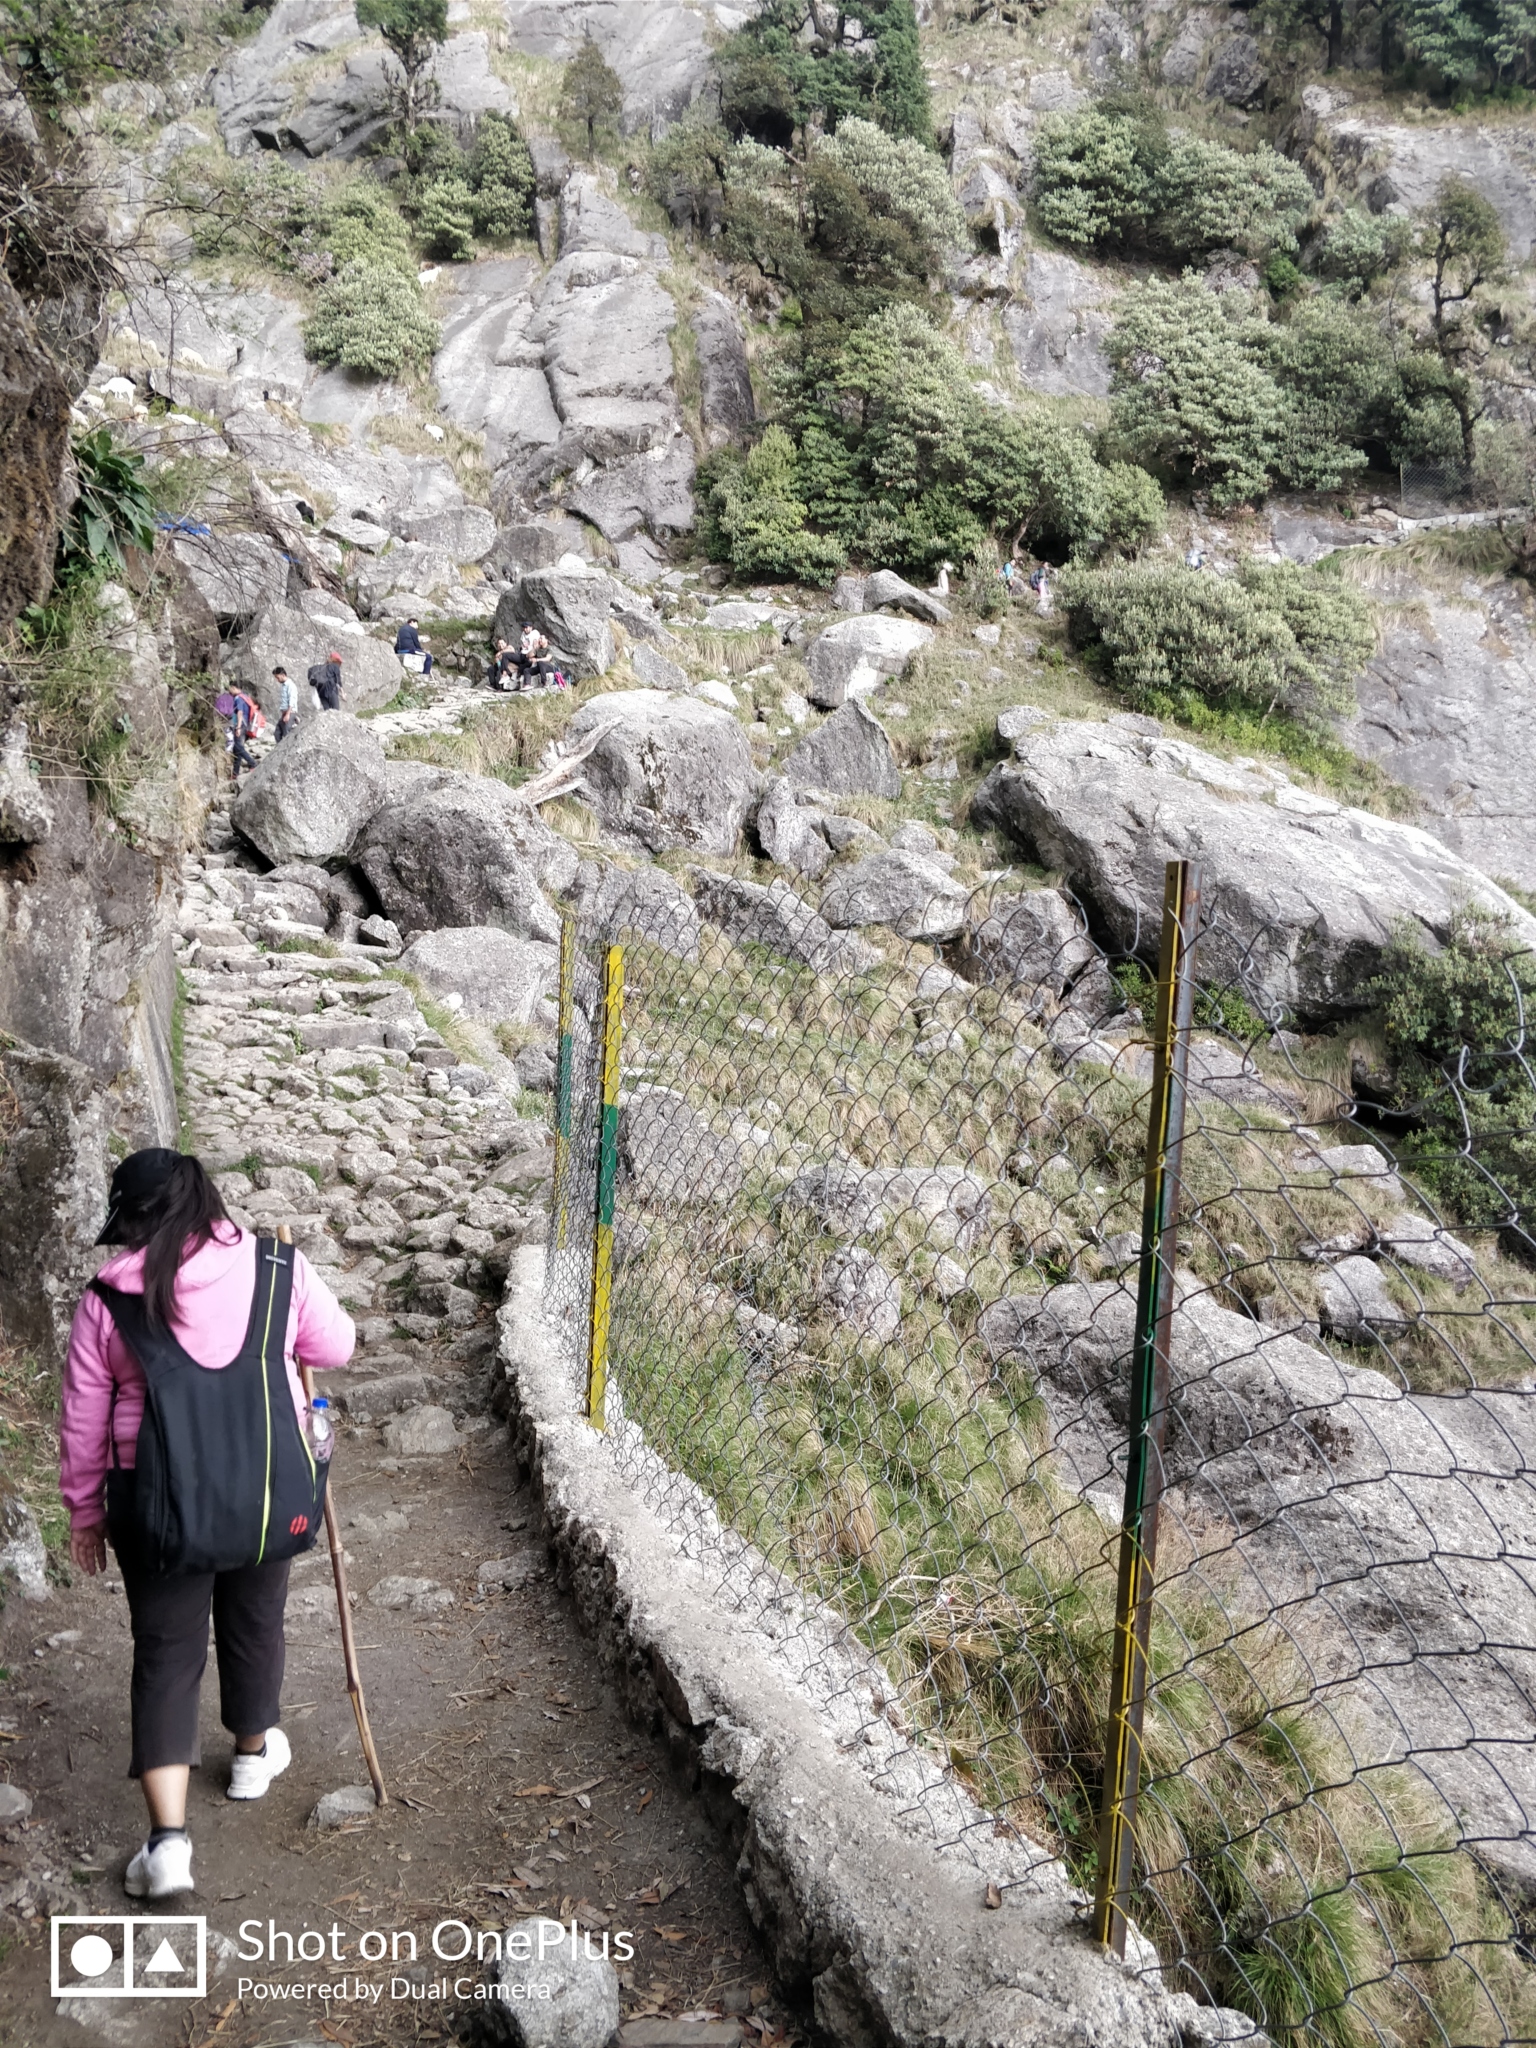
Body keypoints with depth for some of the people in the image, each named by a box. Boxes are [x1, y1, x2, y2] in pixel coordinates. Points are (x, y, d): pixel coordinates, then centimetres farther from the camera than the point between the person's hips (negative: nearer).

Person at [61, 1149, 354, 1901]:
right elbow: (336, 1345, 9)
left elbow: (84, 1422, 0)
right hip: (269, 1488, 2)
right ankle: (255, 1752, 45)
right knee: (254, 1622, 24)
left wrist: (85, 1509, 12)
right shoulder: (278, 1267, -5)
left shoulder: (108, 1299, -6)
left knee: (166, 1653, 8)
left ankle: (168, 1838, 0)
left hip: (161, 1500, -1)